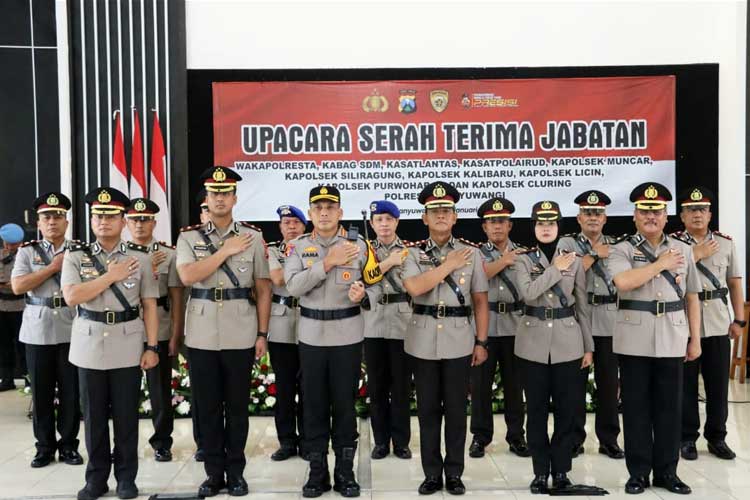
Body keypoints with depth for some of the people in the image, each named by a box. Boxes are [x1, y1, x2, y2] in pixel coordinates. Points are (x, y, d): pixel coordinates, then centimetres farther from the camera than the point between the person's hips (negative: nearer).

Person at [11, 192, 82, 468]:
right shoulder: (27, 251, 6)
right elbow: (18, 286, -7)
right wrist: (53, 267, -9)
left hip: (71, 329, 0)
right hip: (37, 330, 1)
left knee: (71, 391, 6)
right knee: (41, 392, 9)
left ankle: (69, 445, 20)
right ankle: (45, 446, 23)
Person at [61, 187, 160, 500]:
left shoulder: (140, 259, 3)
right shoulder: (75, 256, 4)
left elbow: (149, 305, 2)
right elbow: (71, 297, -11)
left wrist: (152, 347, -3)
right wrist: (111, 276, -11)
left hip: (127, 347, -1)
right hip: (89, 345, 1)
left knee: (126, 415, 6)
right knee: (94, 415, 10)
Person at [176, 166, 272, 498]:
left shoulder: (253, 237, 3)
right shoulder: (188, 237, 5)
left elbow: (263, 289, 4)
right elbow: (187, 276, -13)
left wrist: (262, 334, 0)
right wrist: (226, 251, -13)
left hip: (240, 336, -1)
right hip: (201, 336, 1)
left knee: (237, 406, 9)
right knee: (207, 406, 9)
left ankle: (236, 473, 23)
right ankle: (214, 473, 23)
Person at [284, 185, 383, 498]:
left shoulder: (359, 244, 0)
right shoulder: (298, 246, 1)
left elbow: (373, 285, 5)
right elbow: (293, 286, -14)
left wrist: (362, 296, -18)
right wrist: (328, 262, -19)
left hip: (348, 335, -1)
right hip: (311, 336, 1)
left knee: (345, 404, 7)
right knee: (314, 405, 8)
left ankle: (345, 472, 21)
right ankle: (317, 472, 22)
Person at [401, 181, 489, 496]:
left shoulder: (471, 252, 4)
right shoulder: (414, 253, 2)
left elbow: (480, 301, 5)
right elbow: (414, 287, -18)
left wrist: (481, 342, 2)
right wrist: (449, 265, -13)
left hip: (459, 342, 0)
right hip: (423, 342, 0)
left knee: (456, 410, 8)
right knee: (427, 410, 9)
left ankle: (454, 474, 23)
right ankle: (431, 474, 22)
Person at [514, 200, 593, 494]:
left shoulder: (575, 260, 5)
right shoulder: (523, 260, 1)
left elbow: (582, 306, 7)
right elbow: (528, 292, -19)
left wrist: (588, 346, 5)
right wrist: (556, 269, -14)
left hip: (568, 343, 1)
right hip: (534, 343, -1)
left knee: (567, 409, 6)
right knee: (536, 410, 6)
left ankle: (561, 471, 20)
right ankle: (540, 471, 18)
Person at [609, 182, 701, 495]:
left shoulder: (683, 250, 10)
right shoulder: (621, 250, 0)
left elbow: (692, 298, 11)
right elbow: (623, 282, -21)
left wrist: (695, 340, 7)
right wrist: (660, 264, -12)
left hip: (672, 341, 3)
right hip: (634, 341, -2)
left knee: (670, 407, 9)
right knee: (636, 407, 6)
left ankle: (667, 471, 22)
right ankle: (638, 472, 17)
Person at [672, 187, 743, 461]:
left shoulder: (726, 243, 8)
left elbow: (735, 283, 11)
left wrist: (739, 320, 7)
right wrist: (696, 256, -12)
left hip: (718, 324, 3)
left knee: (718, 383, 10)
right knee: (686, 383, 7)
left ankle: (716, 437, 25)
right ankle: (687, 438, 19)